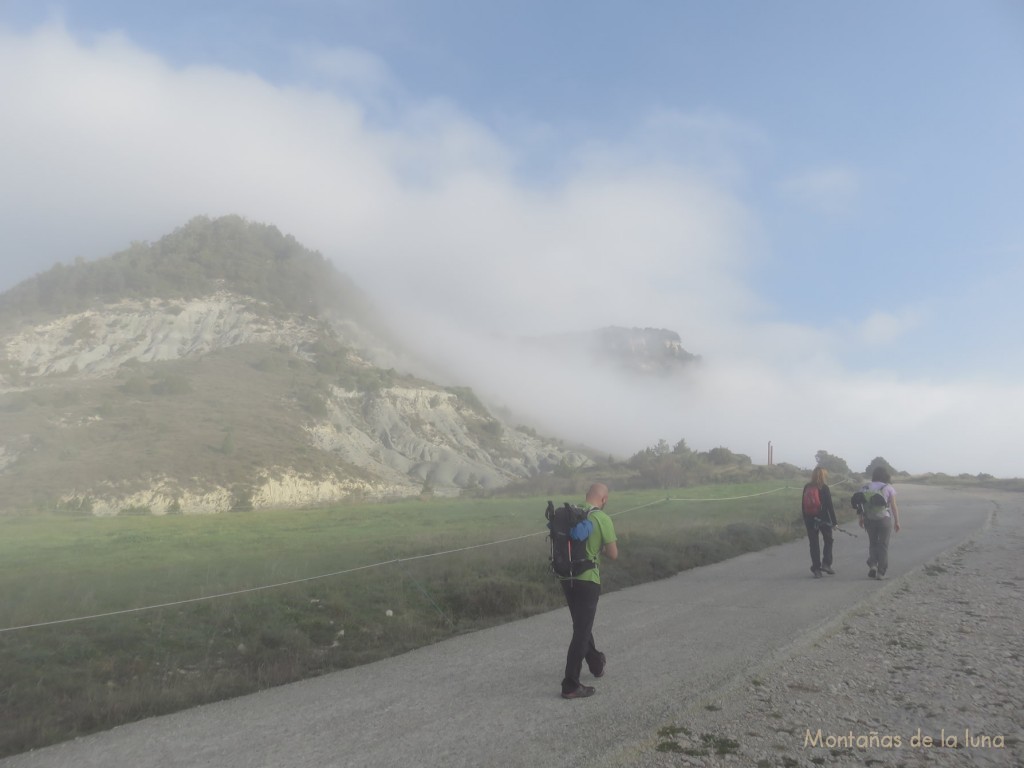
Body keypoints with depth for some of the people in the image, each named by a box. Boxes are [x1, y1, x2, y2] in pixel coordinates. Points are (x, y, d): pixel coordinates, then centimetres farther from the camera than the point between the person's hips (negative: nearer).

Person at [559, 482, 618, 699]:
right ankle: (571, 685, 3)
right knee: (581, 632, 1)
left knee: (582, 625, 24)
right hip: (587, 581, -7)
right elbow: (613, 555, -7)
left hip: (567, 578, 7)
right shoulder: (603, 519, -12)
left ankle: (596, 663, 44)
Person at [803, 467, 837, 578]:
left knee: (814, 544, 8)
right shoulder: (824, 488, -10)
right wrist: (834, 521, -4)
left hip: (810, 520, 3)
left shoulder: (807, 487, 2)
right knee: (828, 541, 16)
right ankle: (826, 564, 8)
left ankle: (816, 568, 8)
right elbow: (829, 506, -10)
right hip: (824, 519, -3)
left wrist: (805, 519, 13)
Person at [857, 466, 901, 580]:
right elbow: (894, 507, -5)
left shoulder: (866, 488, 4)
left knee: (872, 543, 17)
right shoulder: (888, 488, -2)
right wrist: (897, 521, 2)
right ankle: (881, 572, 7)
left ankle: (872, 565, -2)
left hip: (869, 519, 2)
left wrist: (860, 518, 3)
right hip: (884, 519, -2)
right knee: (883, 545, 7)